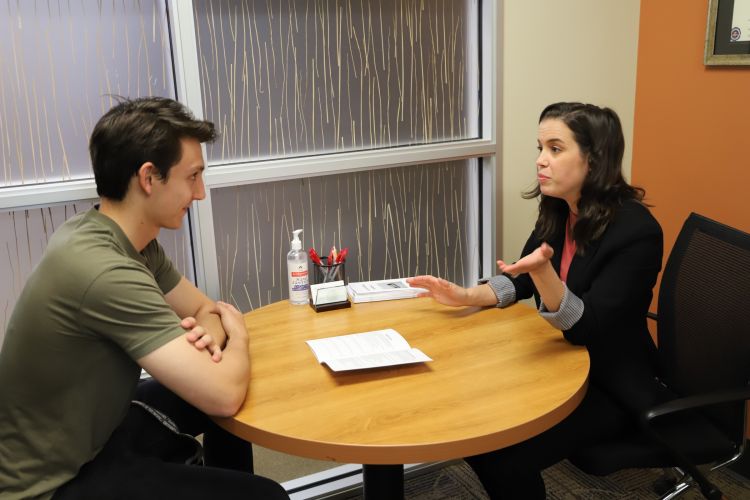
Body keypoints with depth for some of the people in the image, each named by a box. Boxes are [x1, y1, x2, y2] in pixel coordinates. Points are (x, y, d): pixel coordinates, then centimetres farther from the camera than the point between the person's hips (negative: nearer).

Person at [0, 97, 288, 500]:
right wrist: (237, 337, -11)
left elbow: (204, 309, 8)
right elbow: (224, 396, -32)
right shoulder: (105, 271, -33)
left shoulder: (134, 240, -4)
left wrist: (210, 335, -16)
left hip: (88, 430, 9)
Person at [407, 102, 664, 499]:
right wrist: (466, 296, -11)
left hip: (614, 387, -7)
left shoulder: (636, 231, -25)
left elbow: (585, 328, -27)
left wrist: (543, 272, -44)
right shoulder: (558, 210, -3)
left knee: (506, 457, -18)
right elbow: (521, 283, 7)